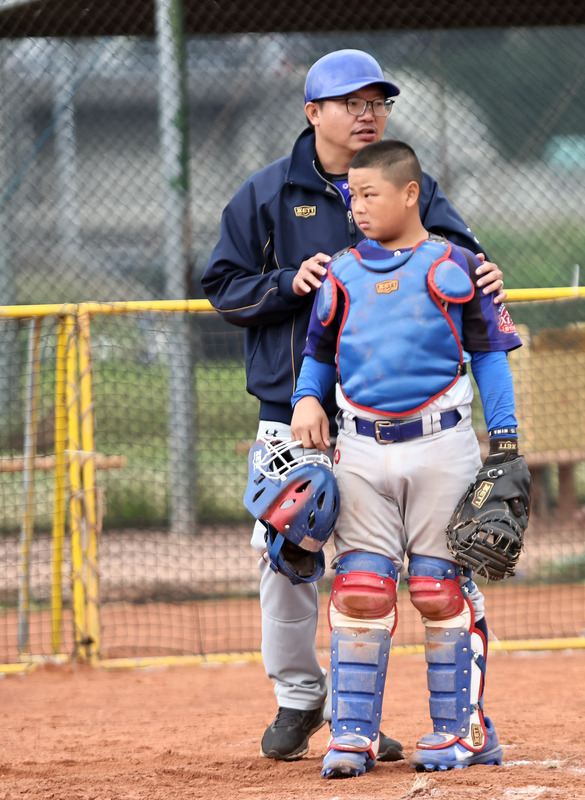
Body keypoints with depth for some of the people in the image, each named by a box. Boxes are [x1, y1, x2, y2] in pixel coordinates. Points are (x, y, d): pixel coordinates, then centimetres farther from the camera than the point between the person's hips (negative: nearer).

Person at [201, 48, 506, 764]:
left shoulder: (411, 189, 5)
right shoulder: (267, 194, 2)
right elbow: (223, 287, 3)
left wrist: (481, 277, -32)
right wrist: (291, 283, -15)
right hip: (292, 405, -1)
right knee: (284, 554, -2)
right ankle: (298, 695, 16)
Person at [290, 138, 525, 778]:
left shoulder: (455, 267, 2)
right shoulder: (341, 273, 11)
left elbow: (489, 353, 4)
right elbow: (319, 351, 21)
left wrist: (504, 442, -2)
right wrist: (307, 397, 1)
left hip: (441, 443, -3)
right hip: (362, 449, 3)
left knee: (442, 591, -1)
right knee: (358, 590, -3)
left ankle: (461, 727, 8)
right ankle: (353, 733, 2)